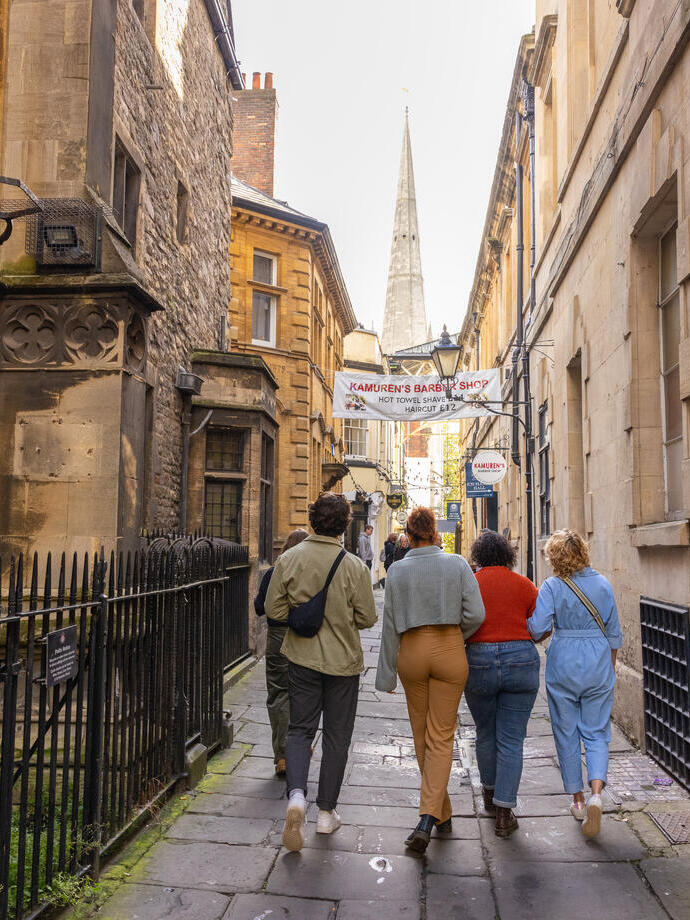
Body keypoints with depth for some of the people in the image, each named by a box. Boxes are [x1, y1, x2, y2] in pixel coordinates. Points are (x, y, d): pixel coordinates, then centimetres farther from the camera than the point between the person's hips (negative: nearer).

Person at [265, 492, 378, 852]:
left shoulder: (289, 559, -10)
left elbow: (274, 609, -6)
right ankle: (326, 812, 22)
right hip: (343, 660, -1)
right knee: (336, 735, 13)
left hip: (302, 657, 2)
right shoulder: (355, 567, -16)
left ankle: (296, 795, -7)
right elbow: (367, 618, -9)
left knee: (300, 728, 14)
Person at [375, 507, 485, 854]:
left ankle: (441, 815, 29)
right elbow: (475, 614, -9)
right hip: (449, 651, -1)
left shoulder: (397, 570, -1)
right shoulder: (457, 564, -3)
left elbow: (390, 625, 0)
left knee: (421, 737, 17)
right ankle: (428, 819, -9)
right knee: (441, 738, 4)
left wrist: (387, 675, 6)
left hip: (412, 651, 1)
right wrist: (455, 637, 11)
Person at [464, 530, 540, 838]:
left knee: (485, 734, 19)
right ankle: (504, 812, 4)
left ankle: (490, 794, 38)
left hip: (479, 661, 0)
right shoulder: (524, 585, 4)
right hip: (521, 661, 0)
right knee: (511, 740, 5)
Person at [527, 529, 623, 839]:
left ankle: (578, 801, 22)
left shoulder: (552, 586, -11)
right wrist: (611, 668, 19)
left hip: (563, 665, -2)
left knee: (566, 734, 12)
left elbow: (537, 628, -19)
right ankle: (596, 794, -10)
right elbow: (614, 633, 6)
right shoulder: (603, 584, -1)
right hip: (598, 665, 2)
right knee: (596, 733, 10)